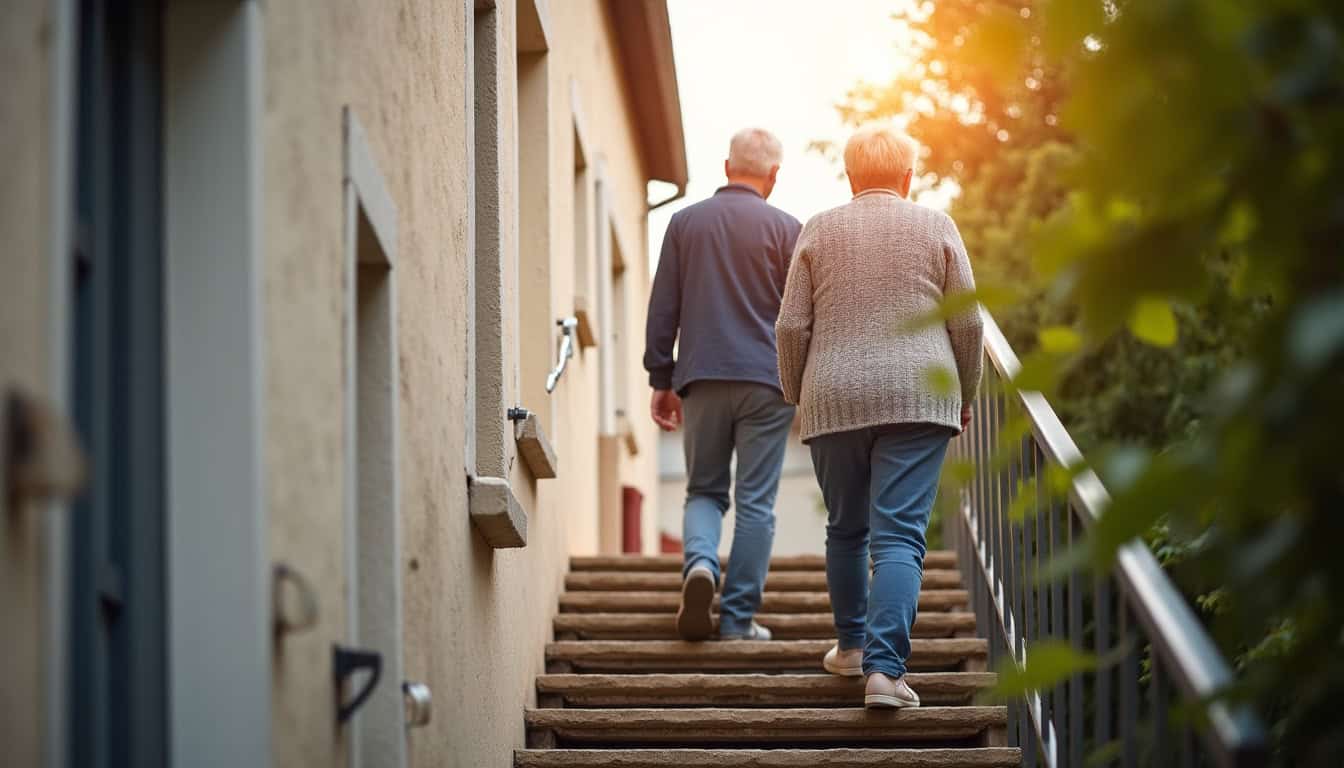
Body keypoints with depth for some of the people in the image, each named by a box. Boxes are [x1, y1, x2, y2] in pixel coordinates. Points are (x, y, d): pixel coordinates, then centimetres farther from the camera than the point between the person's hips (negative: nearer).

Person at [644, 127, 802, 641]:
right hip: (766, 383, -2)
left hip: (702, 380, 2)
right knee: (755, 503, 3)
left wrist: (661, 380, 12)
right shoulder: (785, 229, 0)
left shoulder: (685, 222, 7)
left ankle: (700, 562, -15)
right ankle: (738, 618, 1)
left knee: (704, 490, 14)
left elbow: (662, 309, 7)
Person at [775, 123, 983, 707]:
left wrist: (796, 395, 17)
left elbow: (792, 326, 5)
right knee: (899, 536, -6)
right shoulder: (936, 228, 6)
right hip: (917, 397, -1)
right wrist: (964, 396, 16)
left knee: (846, 529, 18)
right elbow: (967, 323, 4)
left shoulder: (818, 232, 8)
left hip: (834, 401, 1)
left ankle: (851, 646, 29)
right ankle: (885, 669, -17)